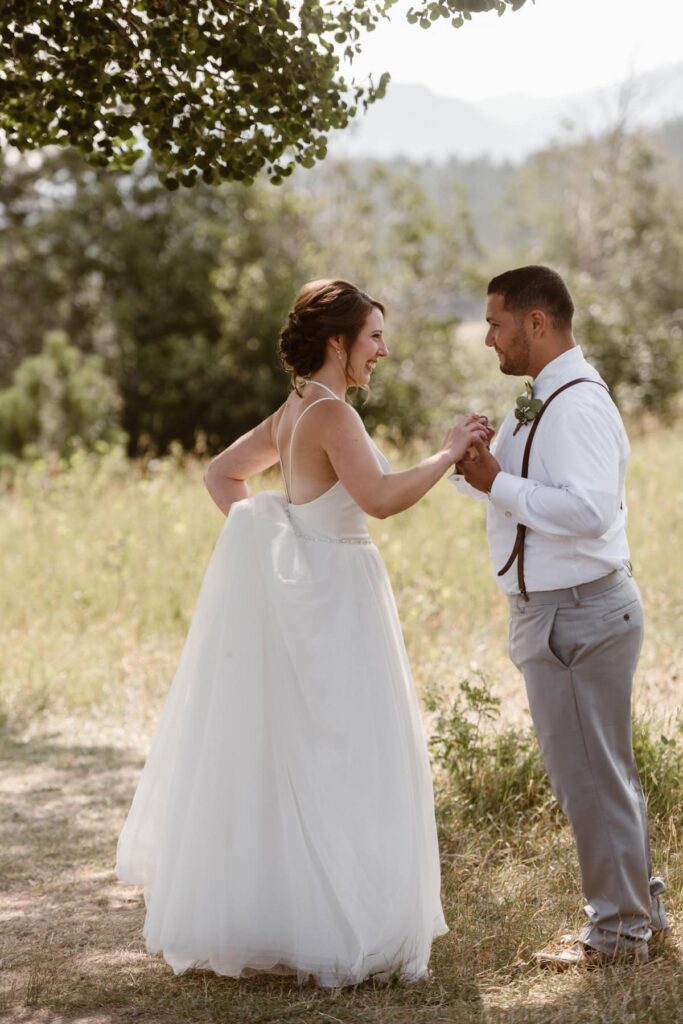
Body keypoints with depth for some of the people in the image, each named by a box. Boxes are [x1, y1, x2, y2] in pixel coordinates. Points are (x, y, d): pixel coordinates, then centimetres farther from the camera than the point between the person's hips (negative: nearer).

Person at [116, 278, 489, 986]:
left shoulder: (296, 412, 12)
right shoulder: (330, 413, -17)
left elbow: (221, 473, 22)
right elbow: (379, 497, -29)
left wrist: (262, 537, 14)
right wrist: (447, 454, -19)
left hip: (306, 589, 10)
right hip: (332, 599, -10)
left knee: (291, 760, 15)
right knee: (341, 762, -5)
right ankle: (342, 932, 0)